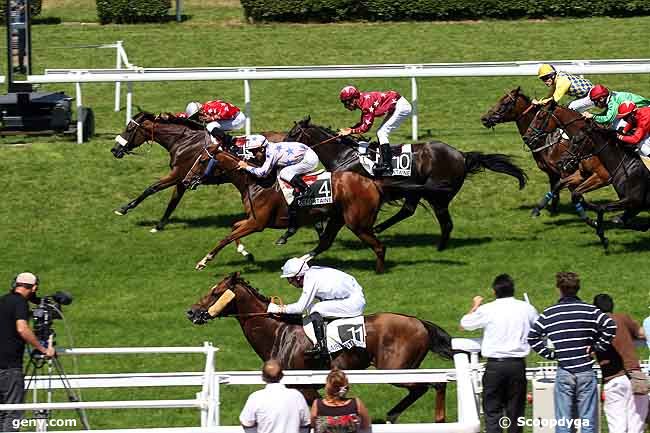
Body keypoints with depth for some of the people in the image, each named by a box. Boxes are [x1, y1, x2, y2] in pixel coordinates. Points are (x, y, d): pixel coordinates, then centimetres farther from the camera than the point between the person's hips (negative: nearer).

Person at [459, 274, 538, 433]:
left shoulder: (487, 310, -4)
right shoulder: (527, 308, 2)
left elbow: (464, 324, 11)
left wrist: (474, 307, 28)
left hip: (495, 366, -2)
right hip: (518, 365, 2)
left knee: (492, 410, 0)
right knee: (515, 410, 10)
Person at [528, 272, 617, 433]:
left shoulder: (549, 314, 2)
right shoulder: (589, 311, -2)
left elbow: (532, 338, 2)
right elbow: (610, 327, -13)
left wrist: (550, 354, 8)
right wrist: (597, 347, -1)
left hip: (564, 373, 1)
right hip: (586, 371, -1)